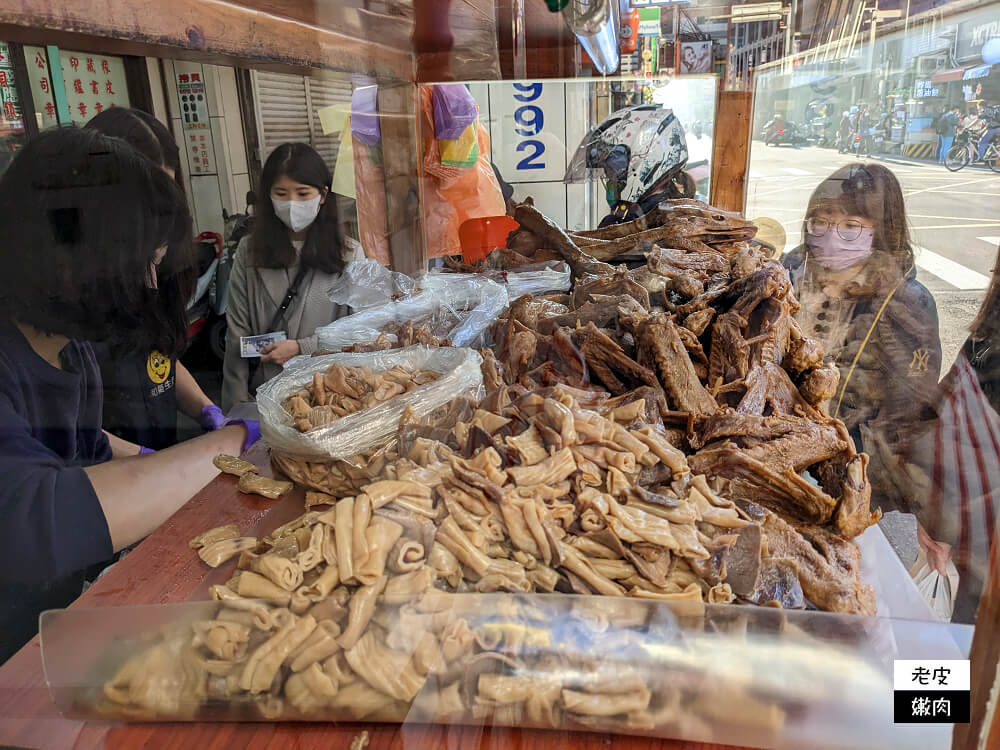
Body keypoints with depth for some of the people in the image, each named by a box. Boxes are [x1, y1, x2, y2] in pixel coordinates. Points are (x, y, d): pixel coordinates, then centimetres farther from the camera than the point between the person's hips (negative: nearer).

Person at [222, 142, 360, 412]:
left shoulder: (347, 253, 3)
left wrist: (302, 347, -6)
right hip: (264, 393, 2)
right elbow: (237, 336, 6)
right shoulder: (249, 251, 8)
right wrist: (237, 407, 1)